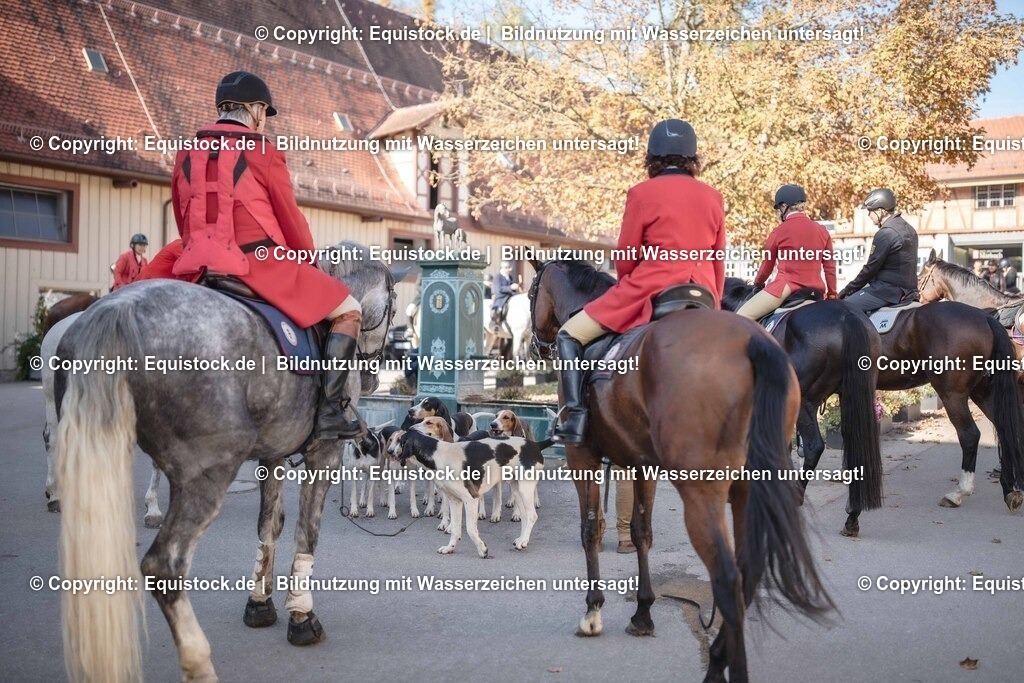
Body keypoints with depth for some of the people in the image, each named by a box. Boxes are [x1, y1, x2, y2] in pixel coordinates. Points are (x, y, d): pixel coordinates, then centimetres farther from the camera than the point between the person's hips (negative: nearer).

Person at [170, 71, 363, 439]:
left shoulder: (186, 154, 12)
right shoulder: (265, 154, -5)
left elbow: (182, 220, 18)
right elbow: (290, 218, 1)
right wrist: (310, 257, 18)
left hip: (199, 267, 6)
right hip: (260, 263, -6)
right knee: (348, 310, 3)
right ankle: (331, 410, -7)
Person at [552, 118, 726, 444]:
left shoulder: (642, 194, -4)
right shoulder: (713, 197, 9)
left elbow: (626, 258, 0)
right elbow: (718, 262, 12)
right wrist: (712, 304, 24)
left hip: (650, 290, -5)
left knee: (570, 335, 4)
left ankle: (575, 415, -11)